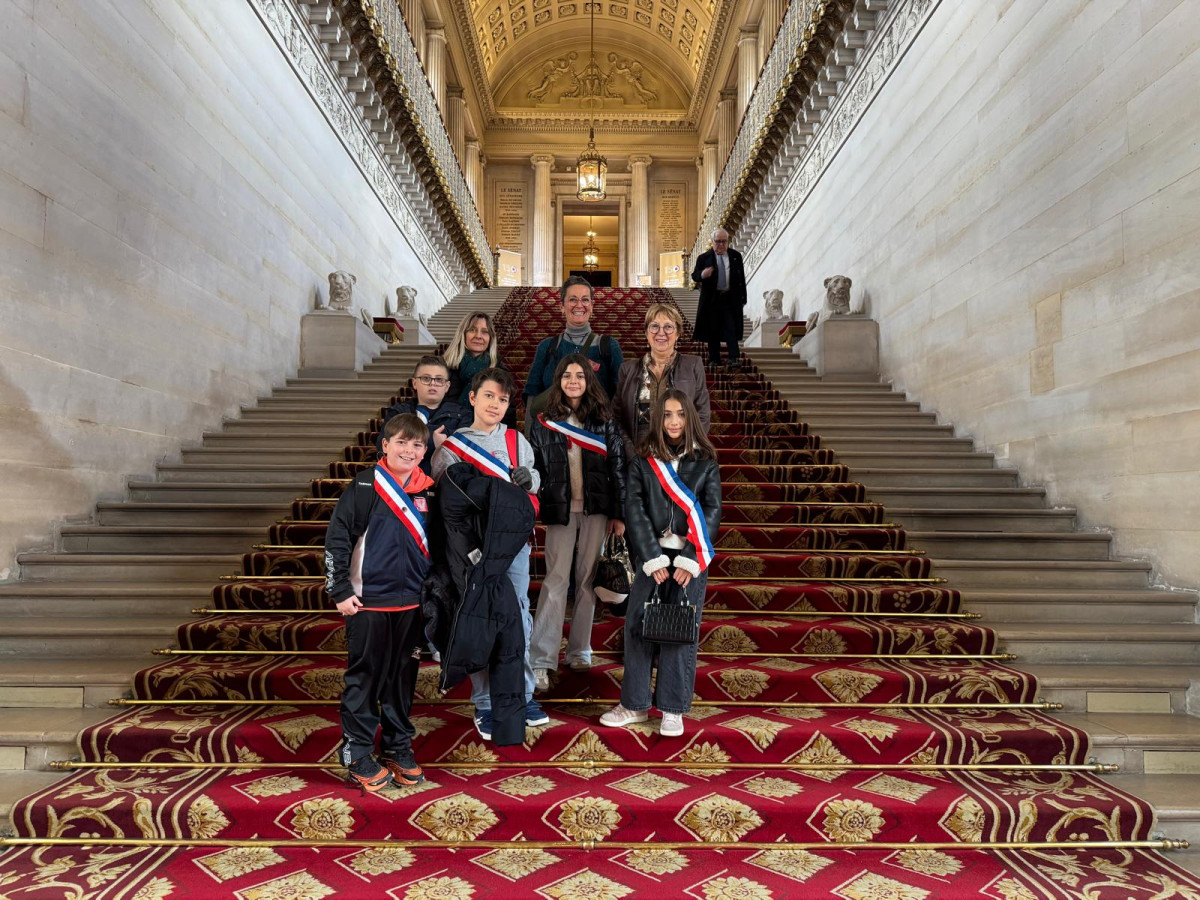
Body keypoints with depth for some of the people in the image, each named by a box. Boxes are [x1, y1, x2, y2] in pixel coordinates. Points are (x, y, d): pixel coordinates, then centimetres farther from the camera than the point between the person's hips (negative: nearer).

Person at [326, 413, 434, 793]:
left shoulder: (426, 490, 6)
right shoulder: (365, 486, -9)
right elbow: (336, 539, -9)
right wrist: (341, 591, -11)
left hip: (411, 604, 5)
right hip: (368, 602, -5)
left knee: (403, 679, 14)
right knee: (364, 679, 5)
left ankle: (397, 748, 29)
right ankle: (358, 755, 19)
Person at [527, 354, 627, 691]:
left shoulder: (604, 422, 5)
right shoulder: (545, 422, 5)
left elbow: (617, 468, 3)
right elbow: (535, 469, 4)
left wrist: (618, 514, -1)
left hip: (596, 509, 1)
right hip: (559, 509, -1)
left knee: (588, 579, 6)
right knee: (555, 581, -6)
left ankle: (579, 649, 18)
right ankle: (541, 660, -4)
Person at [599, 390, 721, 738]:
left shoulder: (705, 463, 2)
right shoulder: (642, 462, 3)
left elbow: (712, 513, -2)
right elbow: (634, 512, -2)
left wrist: (688, 561, -11)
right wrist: (654, 560, -10)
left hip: (690, 557, -1)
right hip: (652, 555, 1)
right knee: (637, 625, 1)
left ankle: (673, 709, 13)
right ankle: (634, 704, 15)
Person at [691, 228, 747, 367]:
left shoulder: (736, 256, 6)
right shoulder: (704, 258, 1)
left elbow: (741, 277, 8)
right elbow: (694, 275, -2)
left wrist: (742, 297, 4)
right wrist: (702, 275, -25)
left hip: (731, 298, 0)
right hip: (712, 299, 0)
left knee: (731, 329, -5)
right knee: (713, 331, 4)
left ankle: (734, 358, -6)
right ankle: (714, 359, 12)